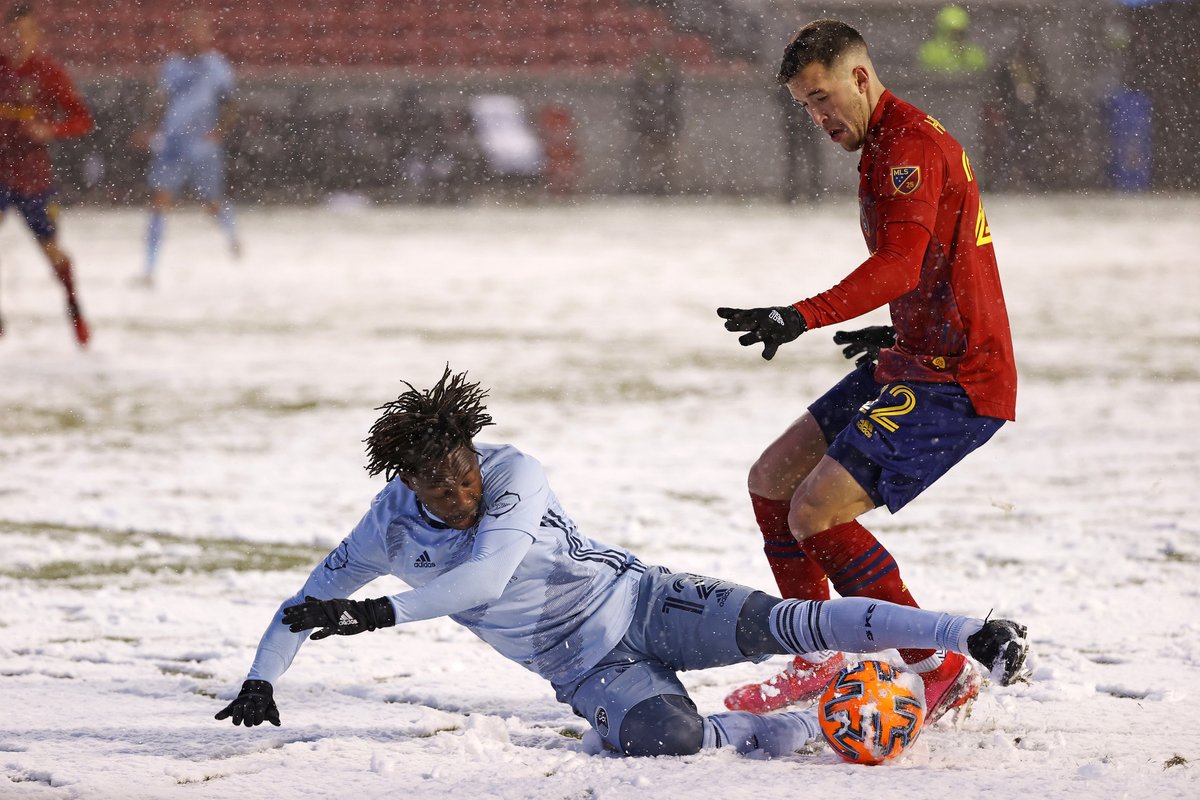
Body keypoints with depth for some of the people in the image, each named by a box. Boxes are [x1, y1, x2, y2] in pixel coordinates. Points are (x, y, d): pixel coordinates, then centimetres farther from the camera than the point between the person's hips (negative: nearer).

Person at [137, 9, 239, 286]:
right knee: (159, 203, -8)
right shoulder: (174, 63, 7)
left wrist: (219, 131, -13)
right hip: (170, 144, 2)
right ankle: (150, 270, -7)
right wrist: (152, 130, 6)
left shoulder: (217, 66, -4)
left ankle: (231, 234, 46)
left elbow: (230, 107, 2)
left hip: (203, 147, -2)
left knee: (213, 204, 9)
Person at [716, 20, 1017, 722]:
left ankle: (944, 673, -11)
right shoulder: (890, 145, 18)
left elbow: (901, 264, -31)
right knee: (772, 480, 12)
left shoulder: (909, 144, -16)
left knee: (815, 514, -18)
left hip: (955, 381, -11)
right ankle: (819, 666, 20)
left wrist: (801, 318, -41)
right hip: (912, 362, 11)